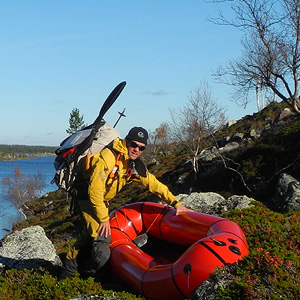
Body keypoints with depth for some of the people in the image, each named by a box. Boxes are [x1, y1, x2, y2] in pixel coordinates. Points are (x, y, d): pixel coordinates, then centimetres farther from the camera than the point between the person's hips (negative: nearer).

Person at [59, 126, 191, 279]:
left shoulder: (134, 165, -3)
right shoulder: (108, 157, -29)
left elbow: (153, 184, 4)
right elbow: (95, 190, -29)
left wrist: (176, 203, -2)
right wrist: (104, 218, -24)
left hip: (102, 199, 9)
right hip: (87, 196, -9)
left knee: (92, 234, 17)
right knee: (102, 236, -17)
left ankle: (69, 269, 32)